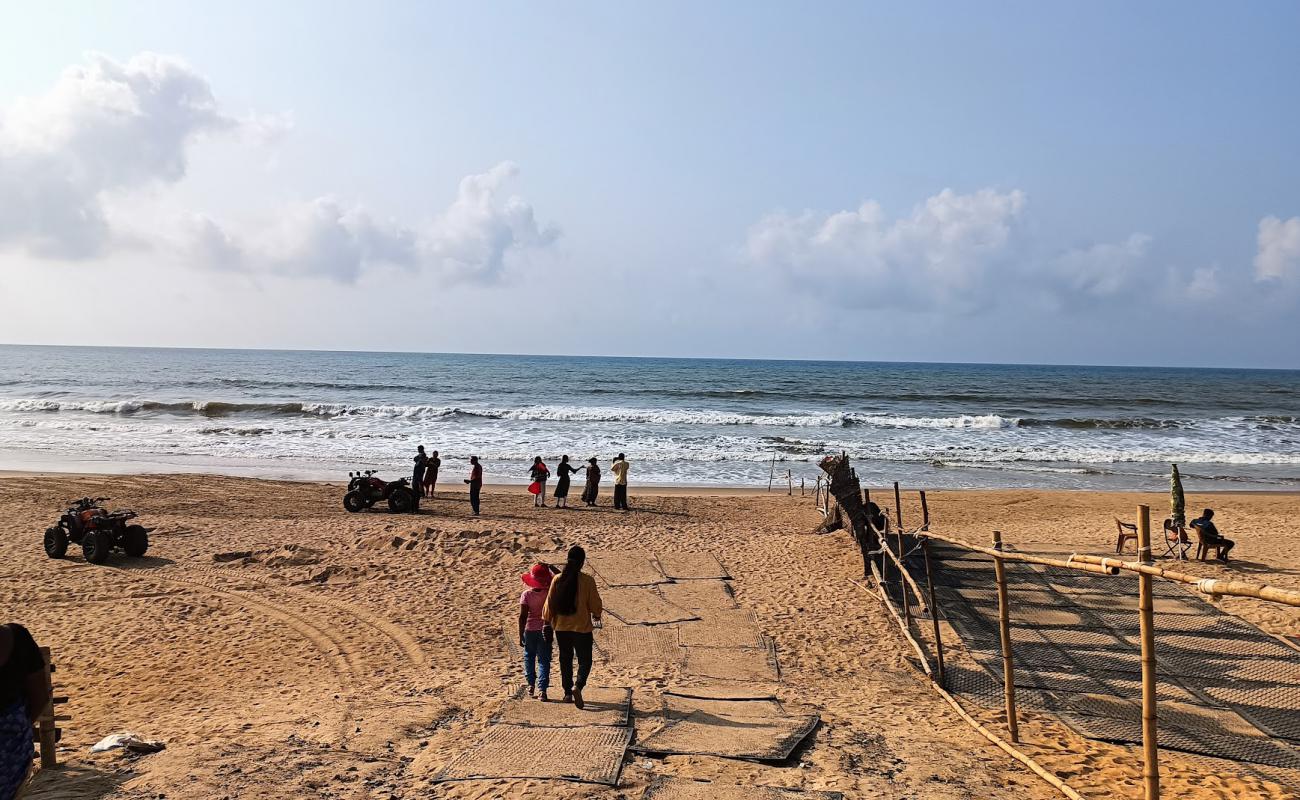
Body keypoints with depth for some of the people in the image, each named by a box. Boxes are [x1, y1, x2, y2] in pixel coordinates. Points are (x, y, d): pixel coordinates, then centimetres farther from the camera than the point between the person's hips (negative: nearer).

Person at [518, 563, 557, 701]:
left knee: (529, 656, 22)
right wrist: (548, 566, 2)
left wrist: (521, 635, -5)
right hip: (545, 630, 0)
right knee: (544, 660, 5)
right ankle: (542, 689, -3)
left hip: (530, 630, 0)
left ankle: (531, 684, 20)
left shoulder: (526, 594, -10)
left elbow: (522, 616, -11)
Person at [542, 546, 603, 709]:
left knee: (565, 660, 19)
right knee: (585, 661, 8)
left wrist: (548, 621, 16)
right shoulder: (588, 581, -13)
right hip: (582, 628, -3)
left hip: (561, 628, 3)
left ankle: (568, 693, 25)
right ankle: (578, 686, -16)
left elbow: (549, 603, 0)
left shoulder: (557, 580, -6)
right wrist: (596, 616, 15)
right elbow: (595, 604, -6)